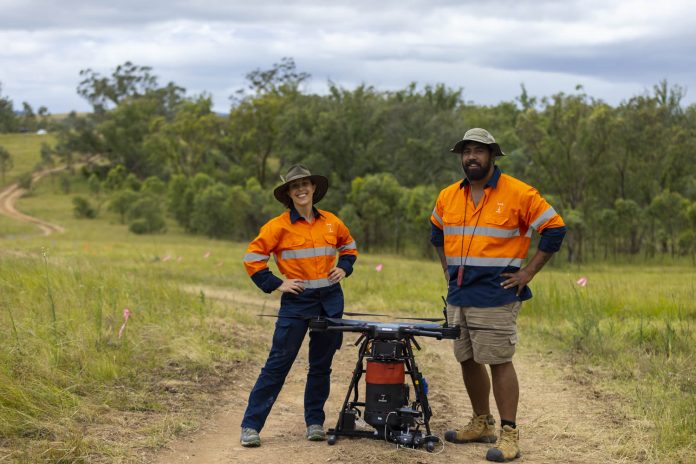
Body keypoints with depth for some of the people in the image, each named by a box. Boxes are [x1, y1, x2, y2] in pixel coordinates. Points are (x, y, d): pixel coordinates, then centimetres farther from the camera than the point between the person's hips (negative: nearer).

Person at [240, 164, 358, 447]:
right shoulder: (279, 225, -5)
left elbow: (349, 246, 25)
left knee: (321, 364, 9)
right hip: (296, 301, -4)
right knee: (278, 363, -6)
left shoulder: (330, 222, 6)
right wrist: (275, 284, -8)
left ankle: (315, 422, 21)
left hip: (330, 300, 4)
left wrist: (344, 267, 8)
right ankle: (251, 425, -3)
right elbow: (252, 258, -3)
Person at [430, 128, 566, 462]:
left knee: (498, 362, -8)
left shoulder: (518, 194, -7)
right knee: (468, 360, 12)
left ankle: (509, 435, -4)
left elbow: (554, 229, -6)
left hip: (495, 295, -6)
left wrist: (528, 272, -8)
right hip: (458, 295, 6)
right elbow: (437, 233, 30)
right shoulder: (448, 197, 11)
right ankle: (481, 424, 26)